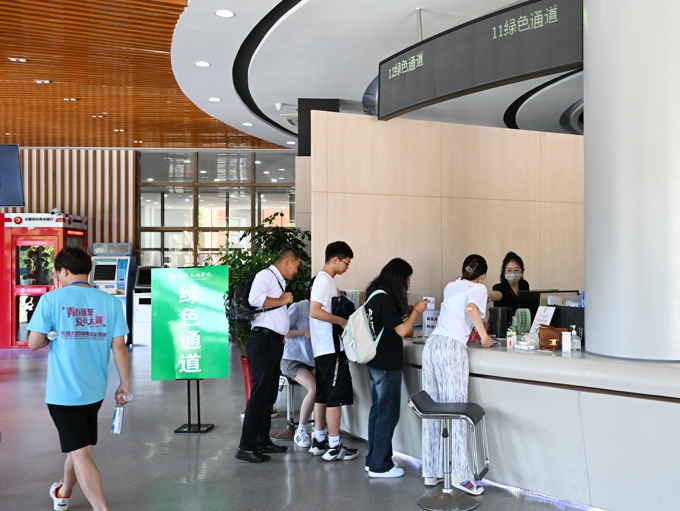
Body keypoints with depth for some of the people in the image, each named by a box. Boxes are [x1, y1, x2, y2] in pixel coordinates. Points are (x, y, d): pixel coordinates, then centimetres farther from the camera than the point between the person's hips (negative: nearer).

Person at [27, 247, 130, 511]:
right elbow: (119, 347, -5)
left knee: (80, 453, -1)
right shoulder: (110, 302, -4)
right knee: (77, 446, 24)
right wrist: (125, 384, 4)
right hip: (94, 390, 5)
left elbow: (34, 343, -9)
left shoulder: (51, 299, -11)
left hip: (63, 391, -4)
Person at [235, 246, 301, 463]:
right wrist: (282, 301, -15)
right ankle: (245, 447, -4)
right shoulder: (266, 275, -8)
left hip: (274, 341, 10)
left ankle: (263, 440, 24)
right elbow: (254, 298, -26)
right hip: (263, 340, -10)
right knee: (260, 393, -9)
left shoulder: (279, 282, 19)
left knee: (269, 394, 15)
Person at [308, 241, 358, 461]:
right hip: (331, 347, -10)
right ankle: (334, 446, 1)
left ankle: (319, 441, 22)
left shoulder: (325, 280, 16)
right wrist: (343, 321, -18)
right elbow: (314, 311, -24)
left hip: (325, 348, 10)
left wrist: (341, 320, 12)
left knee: (322, 395, 14)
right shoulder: (324, 280, -15)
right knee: (335, 397, -5)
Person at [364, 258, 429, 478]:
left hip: (377, 363, 10)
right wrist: (416, 311, -5)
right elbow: (401, 330, -18)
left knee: (378, 411, 16)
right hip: (387, 365, -10)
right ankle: (380, 466, 7)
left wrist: (408, 311, 9)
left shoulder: (375, 295, 8)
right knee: (388, 414, -1)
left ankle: (373, 460, 25)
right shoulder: (385, 299, -20)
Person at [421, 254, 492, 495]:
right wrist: (484, 336, -8)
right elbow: (471, 308, -18)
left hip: (432, 343, 7)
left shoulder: (450, 287, 23)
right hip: (453, 347, -7)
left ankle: (431, 472, 12)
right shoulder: (478, 289, 4)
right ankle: (460, 475, -8)